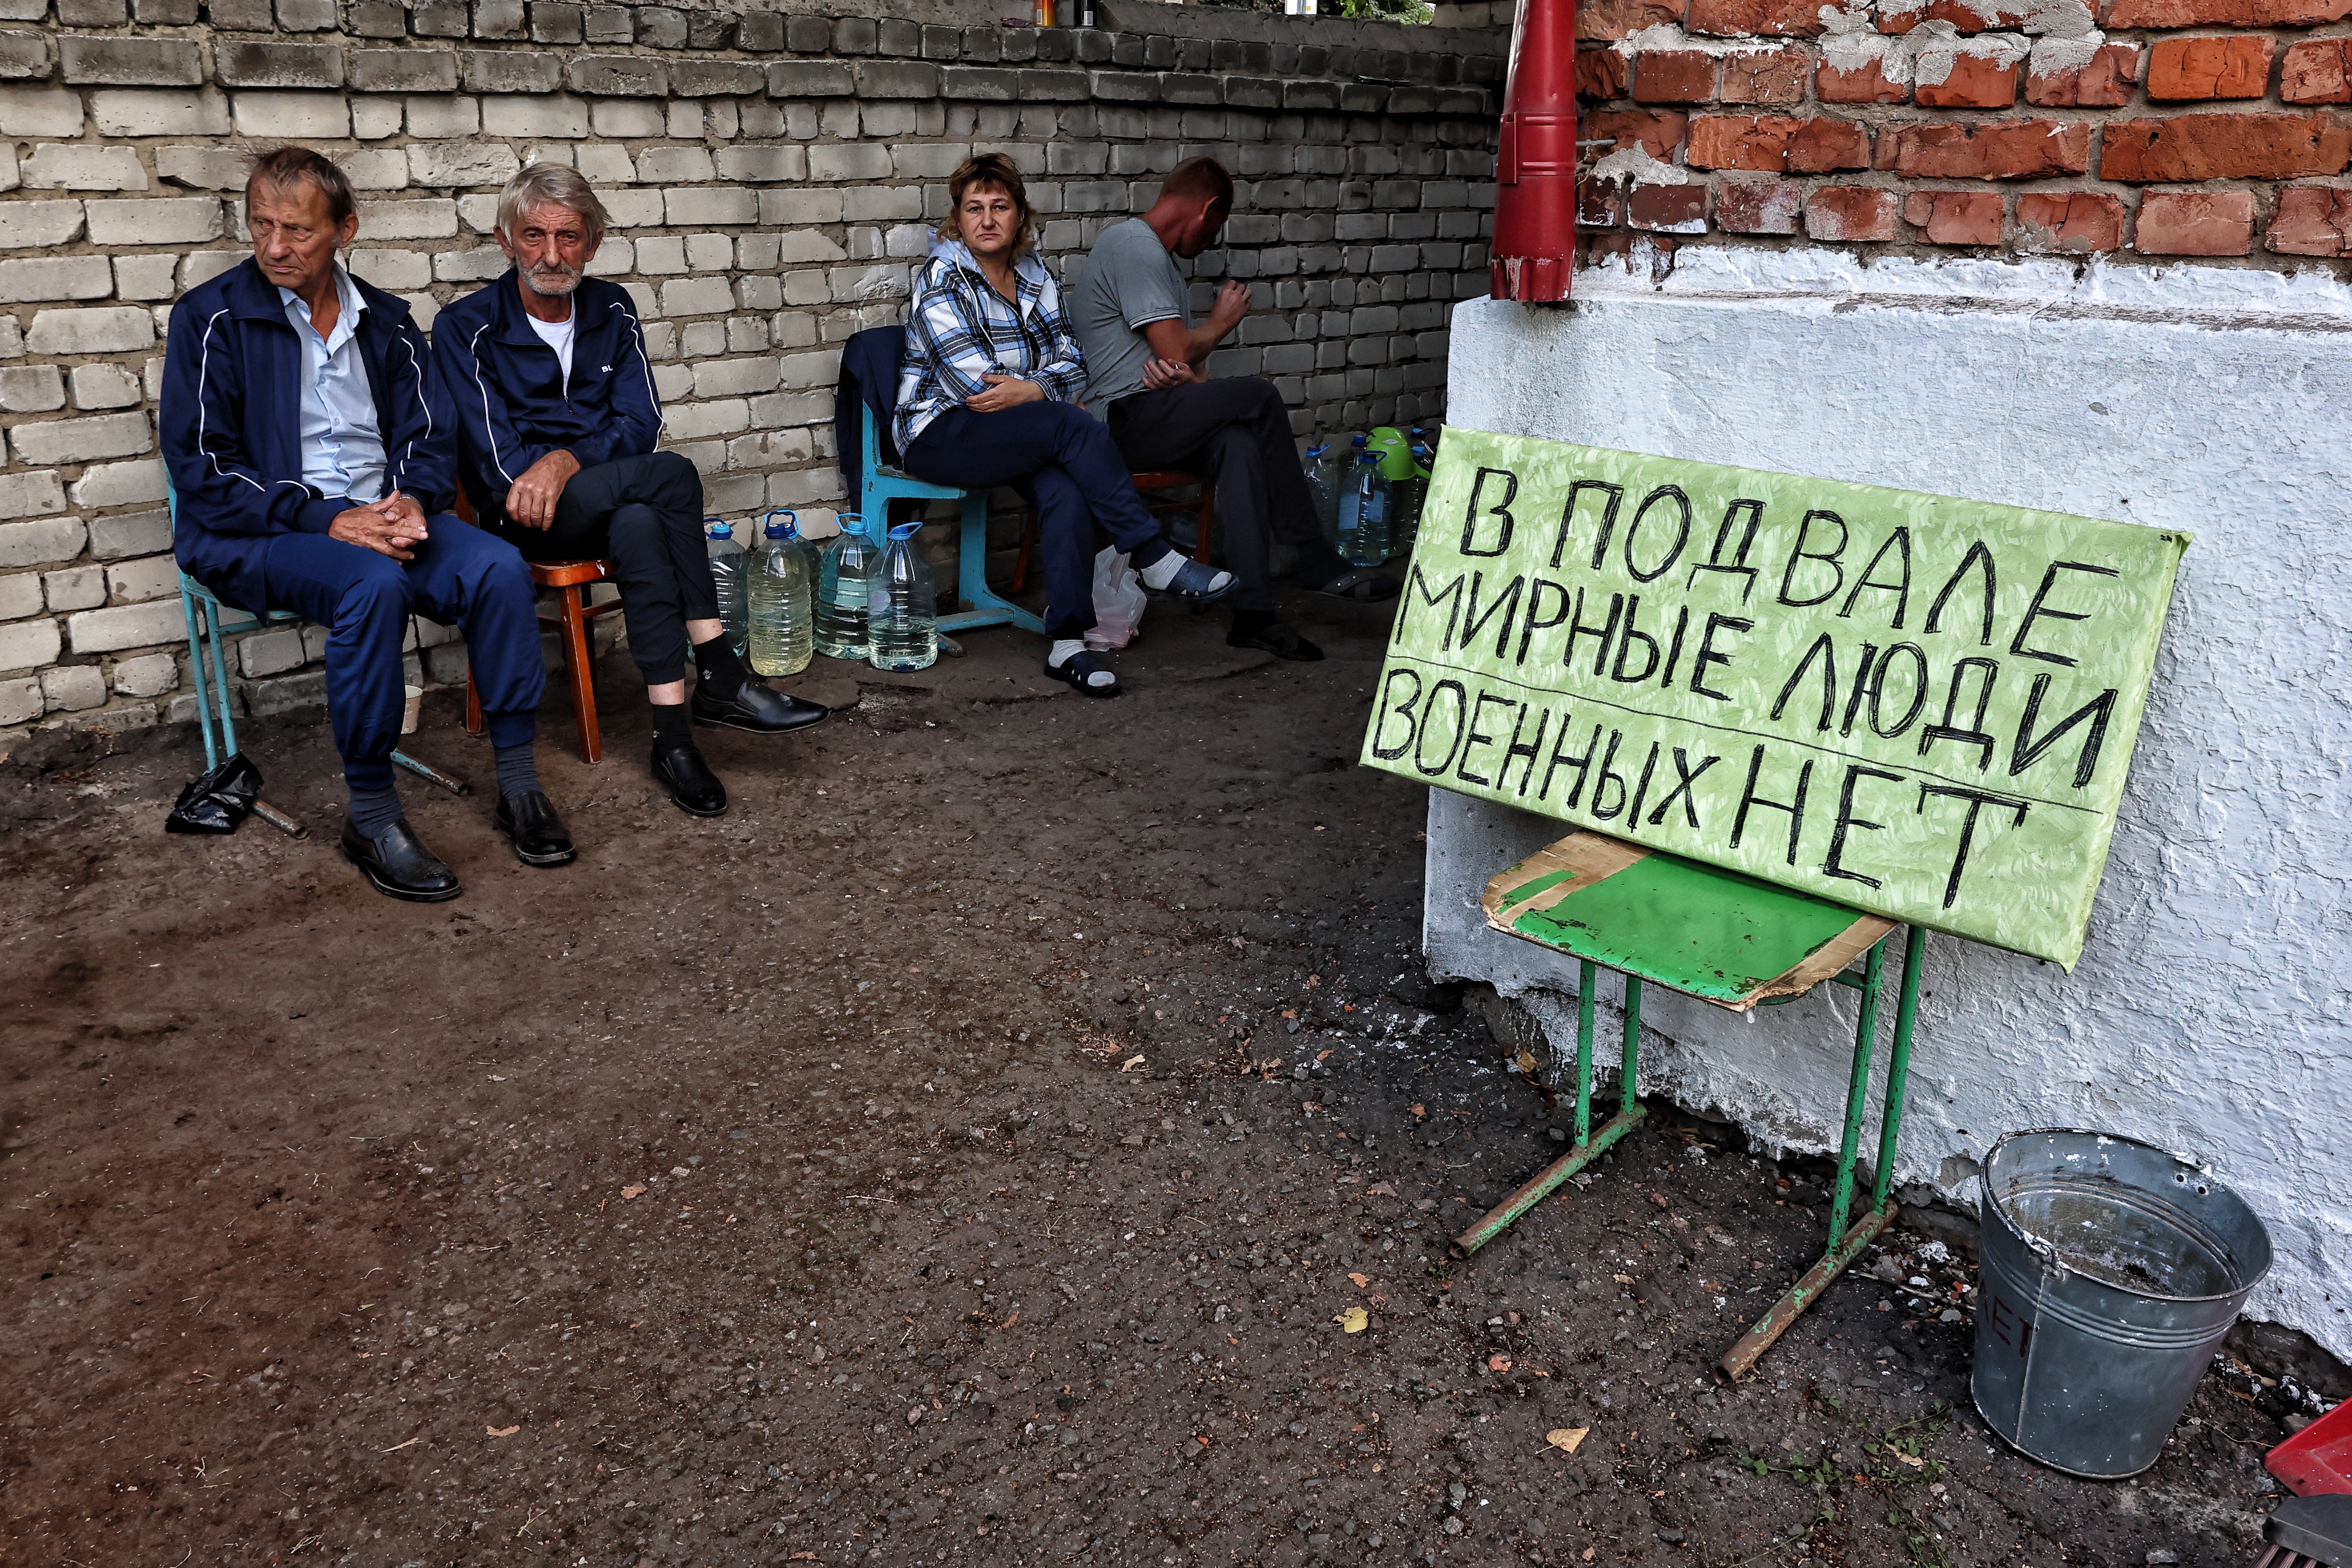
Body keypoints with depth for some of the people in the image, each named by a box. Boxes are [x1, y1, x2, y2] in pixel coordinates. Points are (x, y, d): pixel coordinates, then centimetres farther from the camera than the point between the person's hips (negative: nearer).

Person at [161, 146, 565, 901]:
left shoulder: (386, 322, 13)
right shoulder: (212, 318, -1)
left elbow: (426, 436, 12)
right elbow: (201, 466, -7)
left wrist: (412, 500, -12)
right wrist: (327, 520, -19)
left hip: (380, 518, 4)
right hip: (256, 532, -4)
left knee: (499, 568, -24)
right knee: (372, 583, -36)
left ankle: (518, 781, -16)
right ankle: (370, 816, -28)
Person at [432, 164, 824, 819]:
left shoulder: (613, 311, 9)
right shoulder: (466, 329, -4)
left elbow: (639, 426, -2)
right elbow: (500, 464, -10)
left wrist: (566, 461, -20)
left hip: (607, 505, 4)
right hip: (522, 519, -4)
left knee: (639, 526, -36)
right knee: (672, 474, -31)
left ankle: (674, 733, -41)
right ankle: (719, 676, -31)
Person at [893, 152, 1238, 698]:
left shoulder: (1037, 279, 13)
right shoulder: (942, 280, -6)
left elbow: (1071, 366, 6)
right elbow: (975, 382, -15)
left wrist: (1028, 390, -15)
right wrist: (1045, 391, -9)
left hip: (1015, 436, 5)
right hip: (943, 437, -5)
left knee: (1066, 489, -29)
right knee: (1075, 426, -29)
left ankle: (1067, 643, -31)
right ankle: (1153, 560, -23)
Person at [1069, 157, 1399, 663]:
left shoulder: (1156, 254, 26)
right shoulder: (1133, 246, -9)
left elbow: (1179, 362, 16)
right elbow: (1178, 352, -16)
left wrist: (1180, 373, -10)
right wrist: (1222, 321, 5)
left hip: (1149, 421, 10)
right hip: (1121, 421, -10)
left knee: (1240, 441, -19)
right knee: (1258, 395, -18)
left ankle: (1254, 611, -28)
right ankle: (1317, 560, -8)